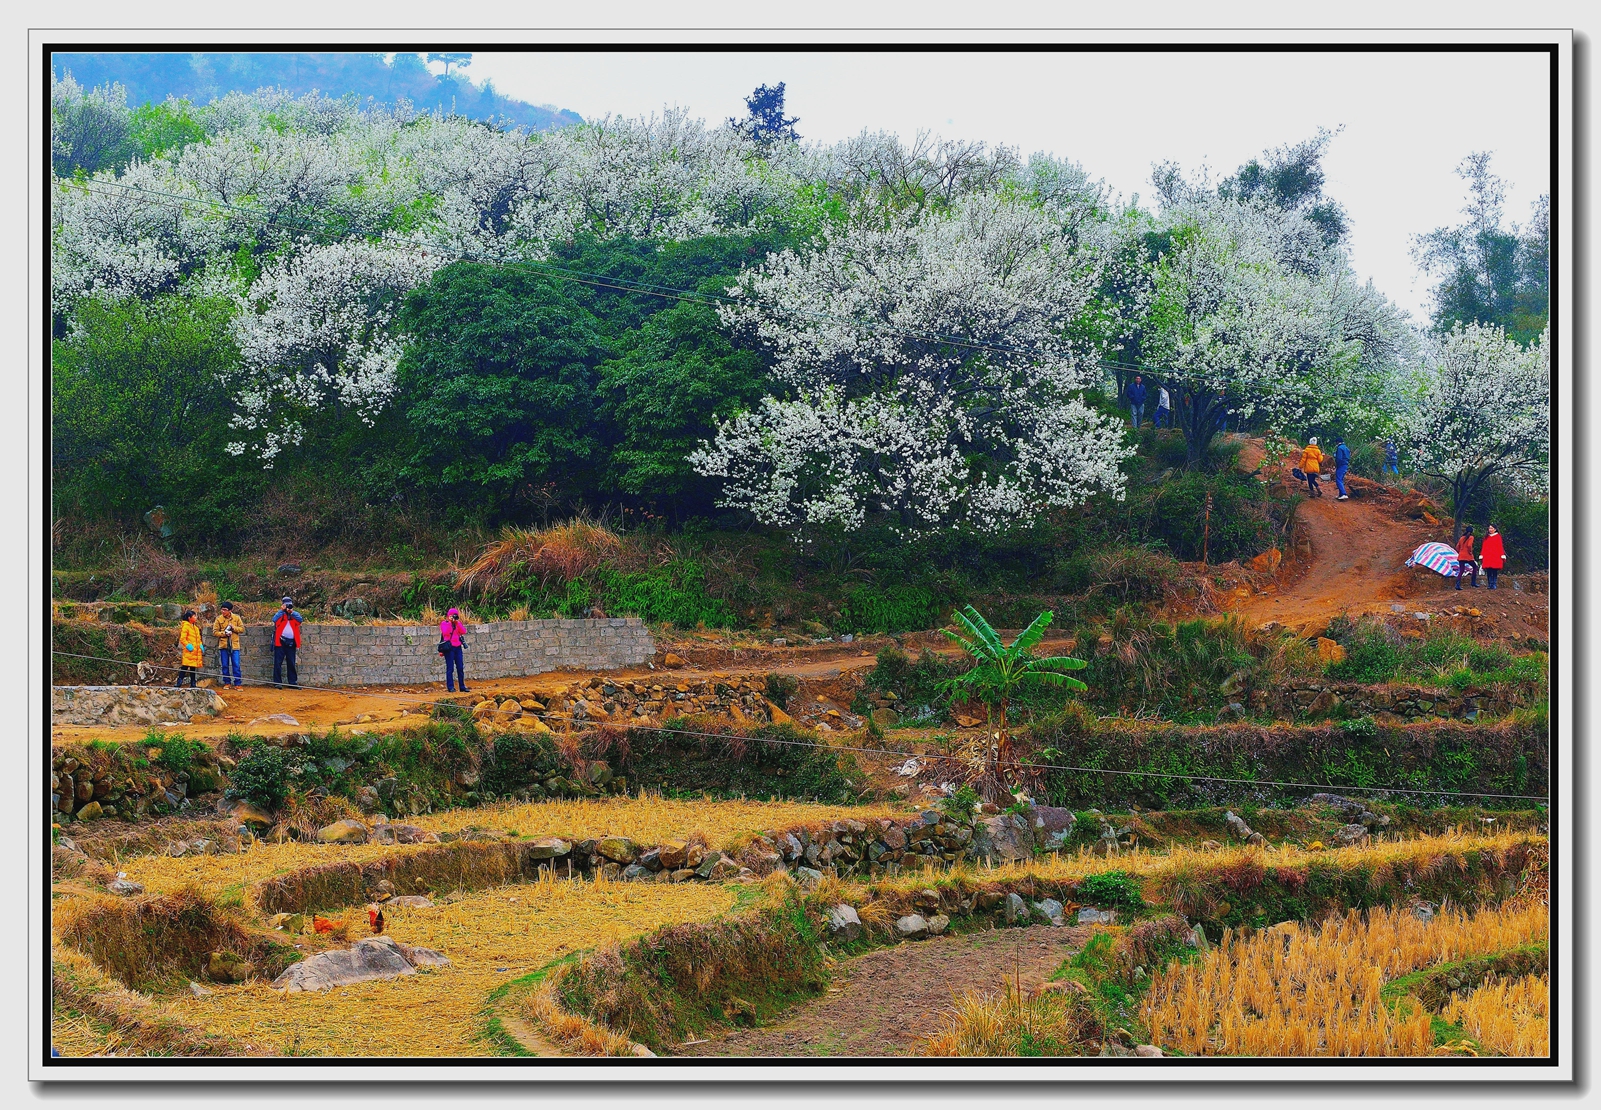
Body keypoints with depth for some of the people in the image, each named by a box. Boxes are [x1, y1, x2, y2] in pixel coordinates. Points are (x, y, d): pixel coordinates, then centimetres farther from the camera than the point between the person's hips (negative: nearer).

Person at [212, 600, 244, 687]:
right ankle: (227, 682, 16)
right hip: (223, 645, 1)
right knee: (225, 666, 6)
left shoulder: (236, 618, 2)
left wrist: (234, 628, -13)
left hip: (234, 645, -1)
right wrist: (224, 633, -14)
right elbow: (215, 632, 0)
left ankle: (238, 683, 2)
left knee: (236, 665, -3)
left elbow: (242, 628, 5)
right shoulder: (219, 619, 0)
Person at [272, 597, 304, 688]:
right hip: (280, 642, -3)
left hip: (291, 642, 3)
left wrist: (291, 612, -12)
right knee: (278, 663, -2)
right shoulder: (280, 614, 5)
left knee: (291, 663, 8)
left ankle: (293, 682, 11)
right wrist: (282, 610, -15)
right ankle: (277, 682, 1)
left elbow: (300, 620, -8)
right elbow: (275, 620, -16)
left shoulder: (295, 615, 12)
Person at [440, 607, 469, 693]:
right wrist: (450, 622, -14)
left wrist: (457, 623, -8)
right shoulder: (444, 623, 2)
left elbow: (463, 632, -1)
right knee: (450, 668, -5)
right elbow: (445, 633, -15)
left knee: (460, 668, 4)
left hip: (457, 647, 4)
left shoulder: (458, 623, 14)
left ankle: (462, 686, 8)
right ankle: (450, 687, -4)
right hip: (449, 647, -4)